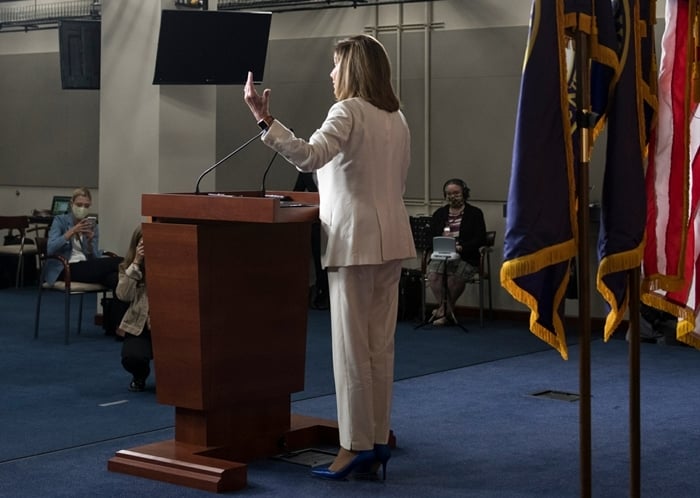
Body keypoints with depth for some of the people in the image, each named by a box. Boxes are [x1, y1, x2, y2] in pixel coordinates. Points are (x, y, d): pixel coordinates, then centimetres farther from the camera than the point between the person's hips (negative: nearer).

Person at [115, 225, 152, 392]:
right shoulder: (128, 266, 5)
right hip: (138, 325, 1)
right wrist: (136, 263, -16)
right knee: (132, 358, -28)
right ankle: (139, 377, 15)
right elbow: (123, 295, -13)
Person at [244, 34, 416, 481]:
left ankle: (356, 445, -2)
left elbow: (309, 156, -27)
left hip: (356, 239, -8)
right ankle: (378, 441, 13)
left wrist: (264, 119, -31)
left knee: (352, 345, -4)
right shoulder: (397, 117, 14)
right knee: (381, 344, 9)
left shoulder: (349, 111, -10)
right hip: (391, 238, 8)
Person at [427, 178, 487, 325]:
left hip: (466, 256, -3)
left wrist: (462, 247, -17)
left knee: (455, 276, -32)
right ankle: (446, 309, -16)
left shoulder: (474, 213, 7)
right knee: (433, 273, -28)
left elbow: (480, 239, -3)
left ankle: (444, 309, -13)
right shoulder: (439, 213, 18)